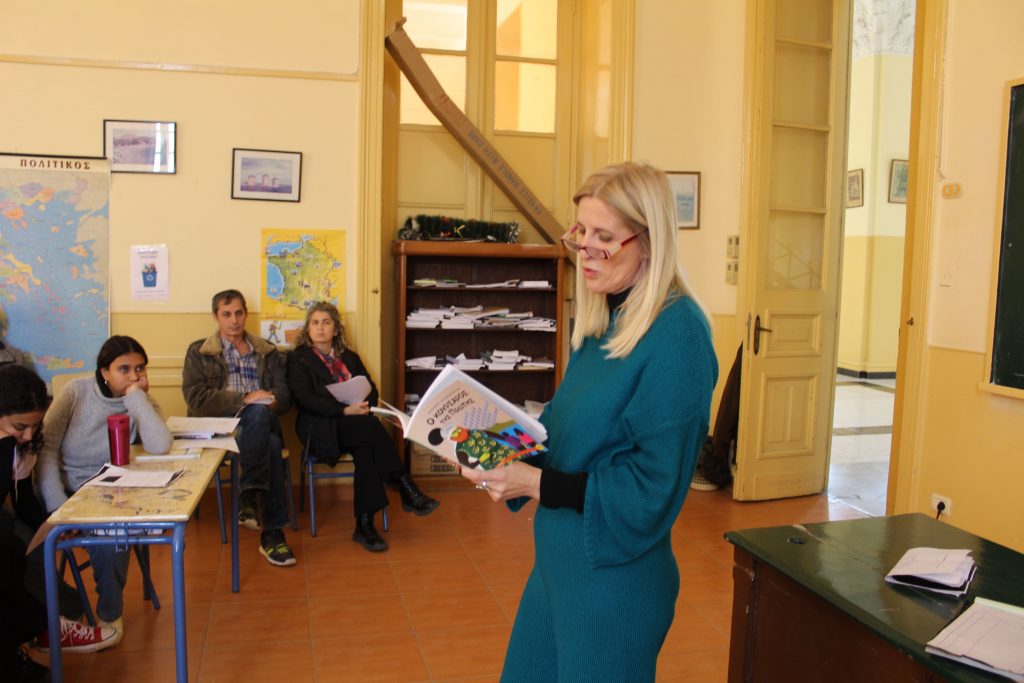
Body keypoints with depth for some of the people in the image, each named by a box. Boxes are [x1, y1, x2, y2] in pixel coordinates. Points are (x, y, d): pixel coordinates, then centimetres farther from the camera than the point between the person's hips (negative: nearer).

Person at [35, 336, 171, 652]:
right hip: (62, 489, 0)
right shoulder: (77, 391, -7)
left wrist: (136, 396, -18)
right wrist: (57, 506, -22)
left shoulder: (142, 403, -3)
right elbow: (46, 448, -11)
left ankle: (110, 613, -4)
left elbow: (160, 446, -23)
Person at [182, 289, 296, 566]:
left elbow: (284, 396, 15)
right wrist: (245, 399, -14)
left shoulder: (267, 352, 21)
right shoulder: (199, 352, 12)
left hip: (261, 425, 3)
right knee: (269, 440, -36)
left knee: (270, 439, -37)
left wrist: (272, 400, -11)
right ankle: (272, 532, -33)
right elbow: (196, 398, -3)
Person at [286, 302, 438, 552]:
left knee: (365, 449, -33)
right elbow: (305, 399, -9)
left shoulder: (349, 358, 20)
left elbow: (371, 390, 14)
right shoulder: (298, 359, 5)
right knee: (370, 425, -33)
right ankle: (407, 491, -31)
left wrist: (363, 406, -11)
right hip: (321, 428, -4)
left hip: (355, 425, 4)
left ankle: (365, 524, -33)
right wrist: (345, 410, -21)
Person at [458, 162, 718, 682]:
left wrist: (538, 484, -24)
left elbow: (651, 487, -22)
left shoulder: (677, 333, -21)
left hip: (615, 576, -8)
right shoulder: (600, 320, 6)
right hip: (558, 559, 8)